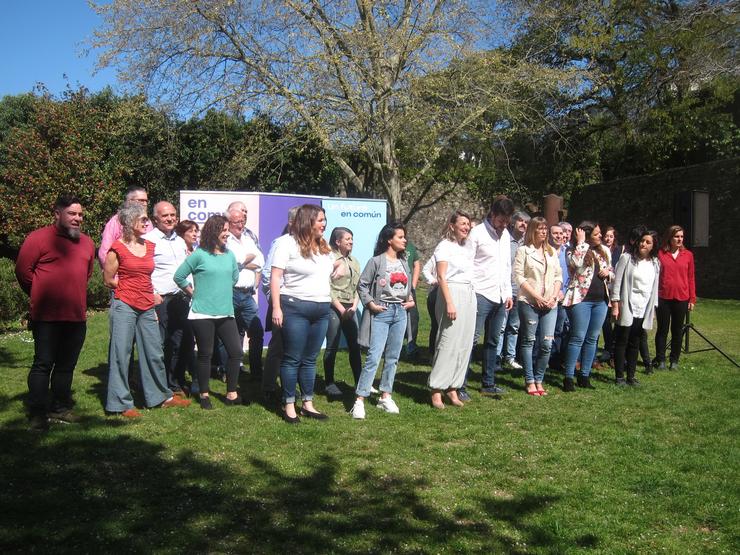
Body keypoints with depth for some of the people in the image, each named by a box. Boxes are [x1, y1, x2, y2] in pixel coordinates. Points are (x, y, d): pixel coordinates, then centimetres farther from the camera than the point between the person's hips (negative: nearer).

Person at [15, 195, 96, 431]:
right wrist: (39, 296, 4)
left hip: (77, 316, 6)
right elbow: (23, 270, -5)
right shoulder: (39, 238, -6)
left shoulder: (87, 242, 11)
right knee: (43, 364, -1)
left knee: (66, 365, 13)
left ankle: (59, 408, 24)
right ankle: (37, 413, 6)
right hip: (47, 316, -6)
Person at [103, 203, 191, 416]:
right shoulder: (118, 248, -6)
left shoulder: (150, 246, 10)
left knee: (155, 353, 12)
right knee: (121, 354, 0)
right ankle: (121, 404, 9)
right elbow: (108, 280, -1)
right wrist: (131, 287, 4)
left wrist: (148, 293, 11)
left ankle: (162, 396, 25)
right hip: (124, 305, -6)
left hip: (147, 307, 6)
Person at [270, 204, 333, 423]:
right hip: (295, 307, -6)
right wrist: (276, 307, -16)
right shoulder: (288, 243, -6)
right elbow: (275, 276, -10)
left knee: (310, 359, 11)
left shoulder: (324, 247, 15)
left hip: (322, 309, 6)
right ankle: (289, 405, 10)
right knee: (292, 359, 0)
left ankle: (307, 403, 18)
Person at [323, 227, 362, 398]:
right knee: (332, 346, -1)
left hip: (350, 308, 6)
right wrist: (341, 309, -11)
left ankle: (360, 382, 10)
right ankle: (329, 383, 8)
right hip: (334, 307, -6)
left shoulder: (354, 261, 15)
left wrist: (354, 306, -1)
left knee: (355, 345, 4)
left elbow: (358, 286, 14)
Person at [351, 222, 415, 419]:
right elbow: (362, 285, -5)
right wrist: (371, 303, -15)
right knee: (374, 357, -12)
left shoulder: (403, 262, 12)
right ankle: (359, 400, -8)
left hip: (400, 312, 6)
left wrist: (410, 300, 7)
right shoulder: (376, 261, -7)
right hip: (381, 313, -6)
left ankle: (385, 397, 22)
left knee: (393, 357, 11)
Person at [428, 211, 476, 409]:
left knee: (464, 344, 6)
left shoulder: (468, 246, 17)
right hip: (452, 294, -8)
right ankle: (436, 390, -2)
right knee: (448, 343, -9)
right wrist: (449, 303, -18)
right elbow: (441, 277, -11)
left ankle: (453, 388, 13)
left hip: (469, 295, 8)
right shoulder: (445, 246, -4)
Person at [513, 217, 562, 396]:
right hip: (529, 302, -4)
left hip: (550, 304, 4)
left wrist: (554, 296, -2)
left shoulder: (552, 251, 15)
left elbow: (558, 276, 14)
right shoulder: (523, 250, 0)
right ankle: (530, 381, 10)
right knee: (528, 341, 2)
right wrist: (536, 296, -12)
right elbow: (518, 276, -7)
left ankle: (539, 380, 13)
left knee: (547, 344, 0)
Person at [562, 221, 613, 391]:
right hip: (581, 300, -6)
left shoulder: (604, 251, 13)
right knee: (578, 338, -6)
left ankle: (584, 376, 18)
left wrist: (608, 273, -1)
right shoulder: (574, 251, -5)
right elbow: (576, 263, -28)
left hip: (601, 301, 6)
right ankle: (568, 377, 0)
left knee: (592, 339, 9)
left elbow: (612, 272, 23)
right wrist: (581, 242, -18)